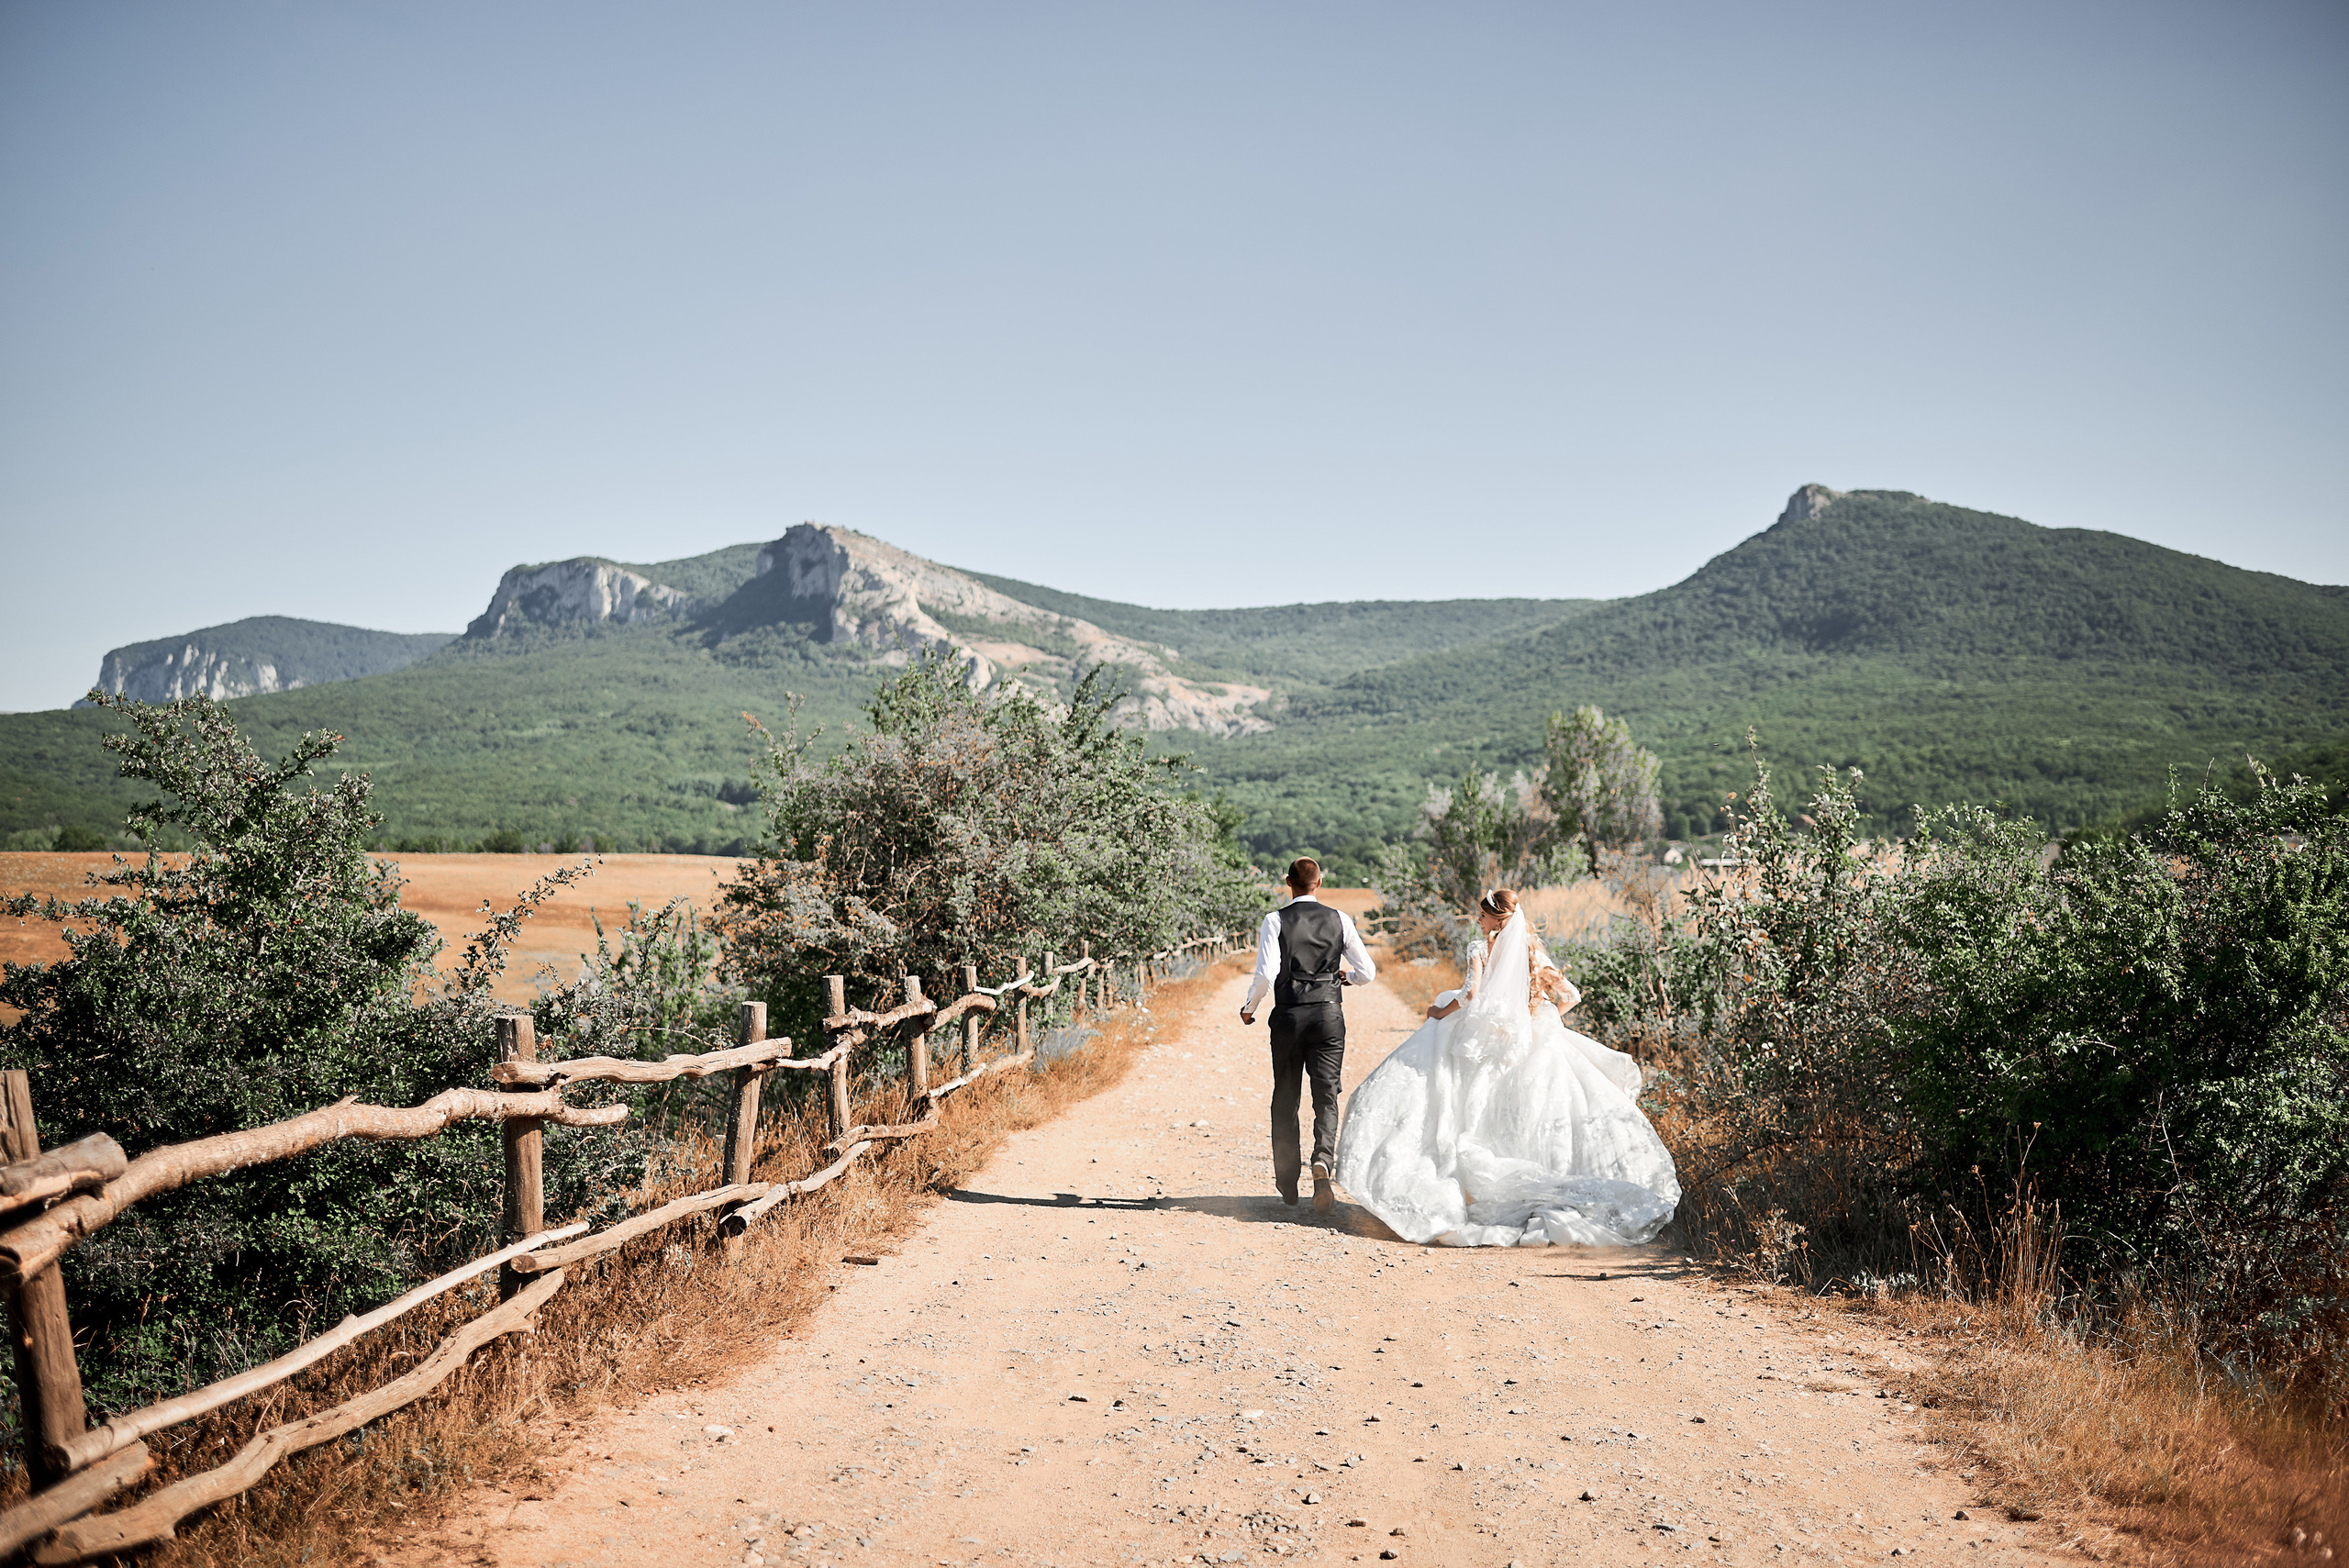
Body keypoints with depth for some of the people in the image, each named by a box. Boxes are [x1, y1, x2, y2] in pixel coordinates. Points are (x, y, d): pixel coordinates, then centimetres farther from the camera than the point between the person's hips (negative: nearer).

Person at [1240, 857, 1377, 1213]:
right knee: (1326, 1098, 5)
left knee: (1285, 1100, 12)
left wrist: (1249, 1007, 4)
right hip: (1329, 1015, 1)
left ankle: (1287, 1187, 19)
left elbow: (1266, 973, -13)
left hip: (1288, 1017, 0)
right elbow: (1368, 973, 3)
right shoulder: (1340, 920, 2)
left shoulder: (1275, 920, -4)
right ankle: (1322, 1160, -21)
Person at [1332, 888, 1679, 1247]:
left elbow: (1471, 994, -21)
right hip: (1527, 1043, 5)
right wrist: (1541, 1022, 19)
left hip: (1482, 1043, -5)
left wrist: (1439, 1012, -5)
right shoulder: (1533, 952, 8)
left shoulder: (1481, 951, -8)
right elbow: (1570, 995, 10)